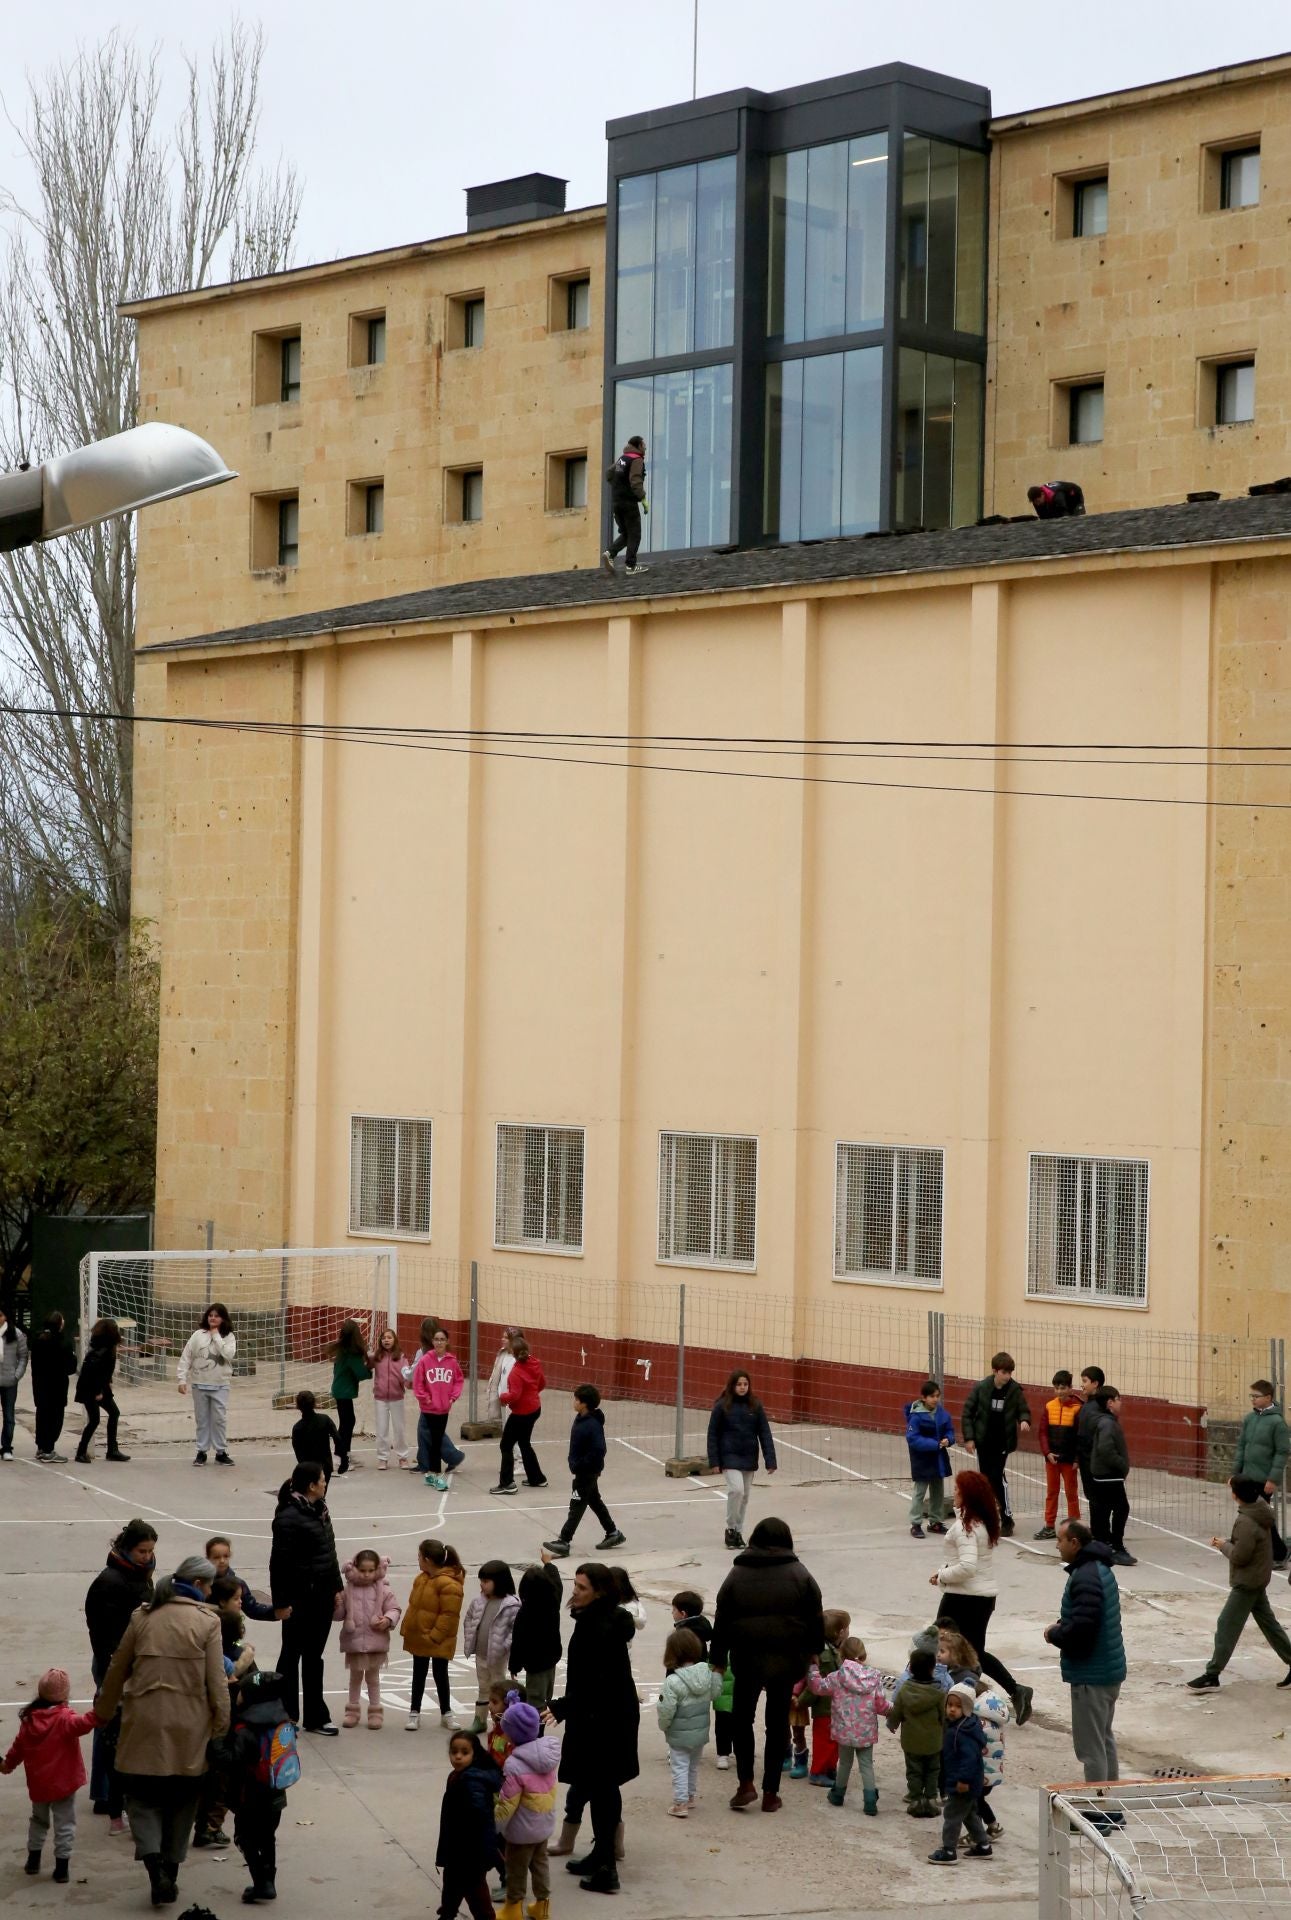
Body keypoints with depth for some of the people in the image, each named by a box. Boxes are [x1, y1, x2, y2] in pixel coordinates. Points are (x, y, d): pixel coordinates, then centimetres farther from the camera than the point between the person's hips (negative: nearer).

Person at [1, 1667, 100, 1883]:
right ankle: (62, 1868, 2)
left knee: (38, 1820, 24)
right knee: (64, 1824, 3)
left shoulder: (29, 1719, 0)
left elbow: (19, 1746, 12)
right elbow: (83, 1723, -38)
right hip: (63, 1782, -5)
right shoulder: (65, 1719, -17)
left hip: (38, 1783, 5)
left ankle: (33, 1860, 31)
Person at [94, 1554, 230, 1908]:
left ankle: (154, 1861, -12)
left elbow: (118, 1669, 12)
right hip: (189, 1726, -1)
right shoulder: (207, 1622, -4)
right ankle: (171, 1871, 19)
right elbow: (216, 1680, -7)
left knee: (143, 1794, 10)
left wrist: (104, 1711, 25)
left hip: (144, 1723, 1)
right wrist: (222, 1726, 1)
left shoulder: (143, 1617, 5)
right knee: (182, 1799, 15)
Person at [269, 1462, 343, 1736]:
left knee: (314, 1656, 16)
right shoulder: (289, 1517, -18)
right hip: (300, 1598, -8)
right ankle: (285, 1717, 14)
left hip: (322, 1594, 8)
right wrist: (282, 1602, -18)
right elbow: (280, 1562, -18)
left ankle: (315, 1717, 23)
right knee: (292, 1655, 4)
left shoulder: (319, 1510, 9)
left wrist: (336, 1587, 16)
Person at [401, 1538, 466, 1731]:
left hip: (438, 1642, -7)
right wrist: (406, 1628, 7)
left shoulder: (449, 1584, -22)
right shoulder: (422, 1579, 6)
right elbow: (413, 1605, 13)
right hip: (418, 1639, 7)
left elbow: (449, 1615, -22)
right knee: (418, 1675, 14)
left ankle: (446, 1713, 20)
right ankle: (414, 1712, 23)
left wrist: (435, 1636, -23)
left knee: (440, 1675, 6)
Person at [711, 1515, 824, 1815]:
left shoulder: (738, 1575, -1)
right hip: (787, 1659, 0)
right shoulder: (799, 1575, -3)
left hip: (747, 1658, 0)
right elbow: (815, 1616, 1)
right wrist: (813, 1650, 16)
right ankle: (771, 1793, 11)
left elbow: (722, 1621, 1)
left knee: (742, 1718, 16)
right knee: (778, 1723, 9)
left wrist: (718, 1659, 9)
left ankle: (746, 1784, 4)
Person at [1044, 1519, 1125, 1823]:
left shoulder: (1085, 1578, -23)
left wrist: (1054, 1634, -12)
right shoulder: (1101, 1569, 10)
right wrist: (1063, 1625, 7)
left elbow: (1081, 1629, -30)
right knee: (1104, 1739, 20)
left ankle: (1098, 1813, 4)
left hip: (1091, 1675, -11)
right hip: (1109, 1670, 11)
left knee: (1090, 1746, -2)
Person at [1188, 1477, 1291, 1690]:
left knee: (1227, 1626, -5)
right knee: (1268, 1622, 18)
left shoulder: (1246, 1522, -28)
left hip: (1247, 1582, -10)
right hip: (1258, 1579, 10)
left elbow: (1239, 1556, -25)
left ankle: (1212, 1675, -1)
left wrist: (1223, 1545, -8)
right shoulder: (1259, 1508, 0)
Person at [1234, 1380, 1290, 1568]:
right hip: (1247, 1478, 7)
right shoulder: (1249, 1419, 8)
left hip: (1264, 1480, -7)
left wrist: (1273, 1479, -16)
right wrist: (1236, 1473, 12)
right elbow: (1242, 1446, 15)